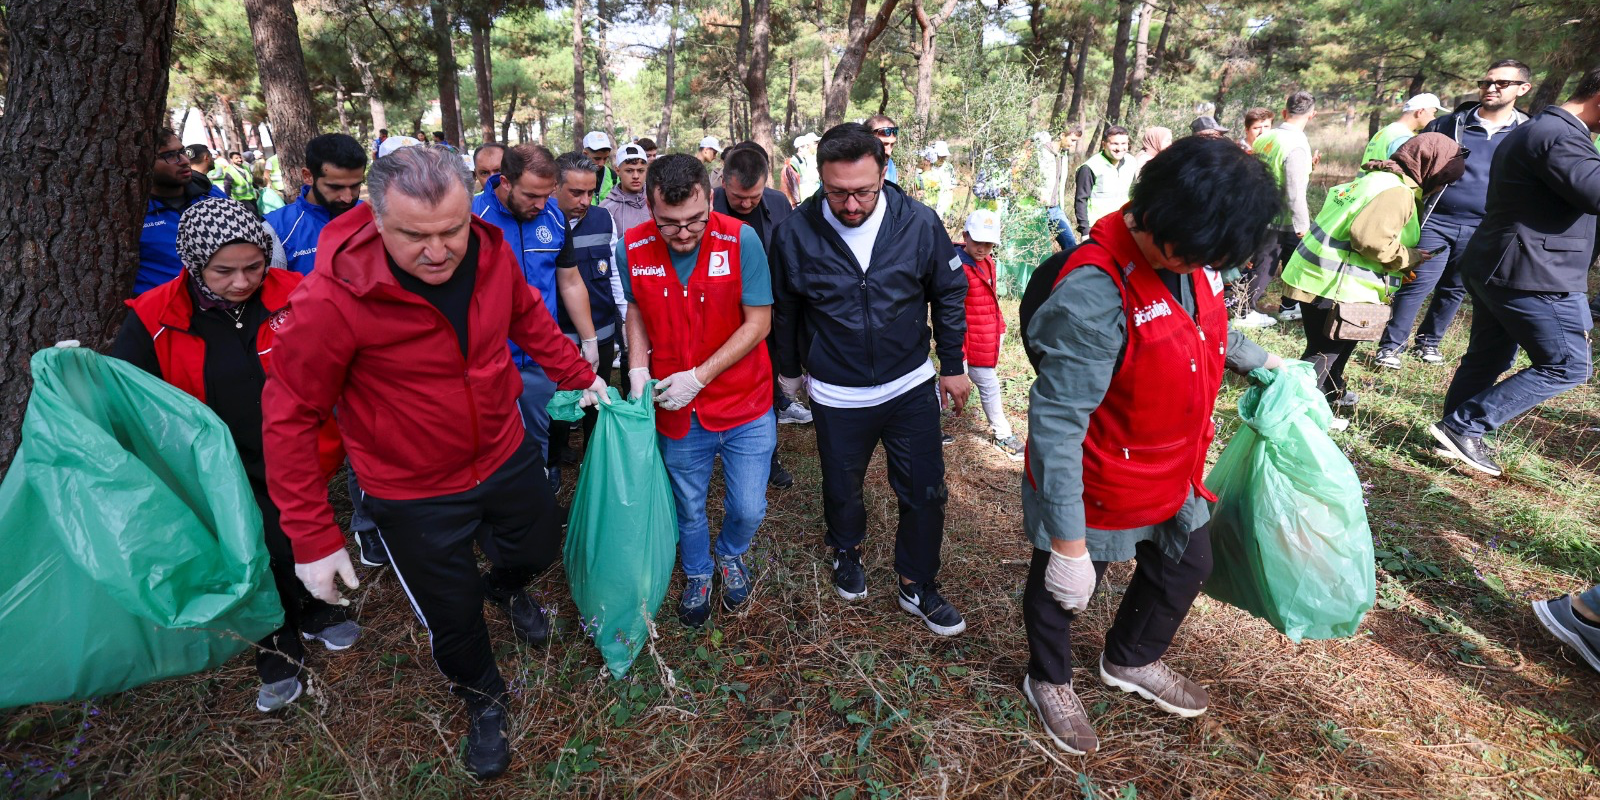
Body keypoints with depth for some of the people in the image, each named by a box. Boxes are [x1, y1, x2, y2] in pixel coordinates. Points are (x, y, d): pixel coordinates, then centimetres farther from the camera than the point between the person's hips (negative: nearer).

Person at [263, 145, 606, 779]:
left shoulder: (491, 252, -16)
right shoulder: (330, 300, -29)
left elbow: (528, 316, 6)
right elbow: (289, 418, -19)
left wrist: (578, 375, 7)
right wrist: (312, 538, -17)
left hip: (506, 454, 4)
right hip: (414, 494, -4)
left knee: (539, 548, 26)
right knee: (452, 614, 14)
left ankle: (504, 586, 64)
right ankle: (484, 699, 47)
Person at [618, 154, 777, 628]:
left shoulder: (741, 241, -19)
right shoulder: (632, 249, -10)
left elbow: (758, 322, -15)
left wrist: (698, 377, -19)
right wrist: (638, 369, -8)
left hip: (746, 408, -1)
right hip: (677, 412, 2)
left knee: (748, 509, 10)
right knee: (689, 509, 18)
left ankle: (731, 556, 45)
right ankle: (697, 575, 48)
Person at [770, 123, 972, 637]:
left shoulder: (919, 223, -14)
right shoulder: (796, 233, -14)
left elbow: (950, 294, 1)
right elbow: (784, 310, 3)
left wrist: (954, 365, 5)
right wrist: (789, 369, 14)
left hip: (911, 386, 1)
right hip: (837, 397, 0)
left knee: (925, 493, 8)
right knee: (841, 490, 19)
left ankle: (918, 587, 31)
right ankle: (847, 554, 50)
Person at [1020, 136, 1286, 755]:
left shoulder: (1190, 257, -9)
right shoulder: (1095, 293, -35)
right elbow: (1055, 424, -34)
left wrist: (1261, 361, 25)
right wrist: (1068, 543, -32)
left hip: (1176, 476, 8)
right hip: (1095, 491, -8)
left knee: (1186, 566, 28)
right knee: (1064, 589, 17)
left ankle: (1130, 660, 57)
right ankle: (1049, 681, 49)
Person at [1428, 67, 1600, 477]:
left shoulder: (1531, 129, 17)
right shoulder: (1561, 136, -17)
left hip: (1493, 269, 10)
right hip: (1531, 275, -10)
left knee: (1488, 358, 17)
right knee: (1566, 367, -3)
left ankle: (1458, 434, 24)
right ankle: (1465, 426, -4)